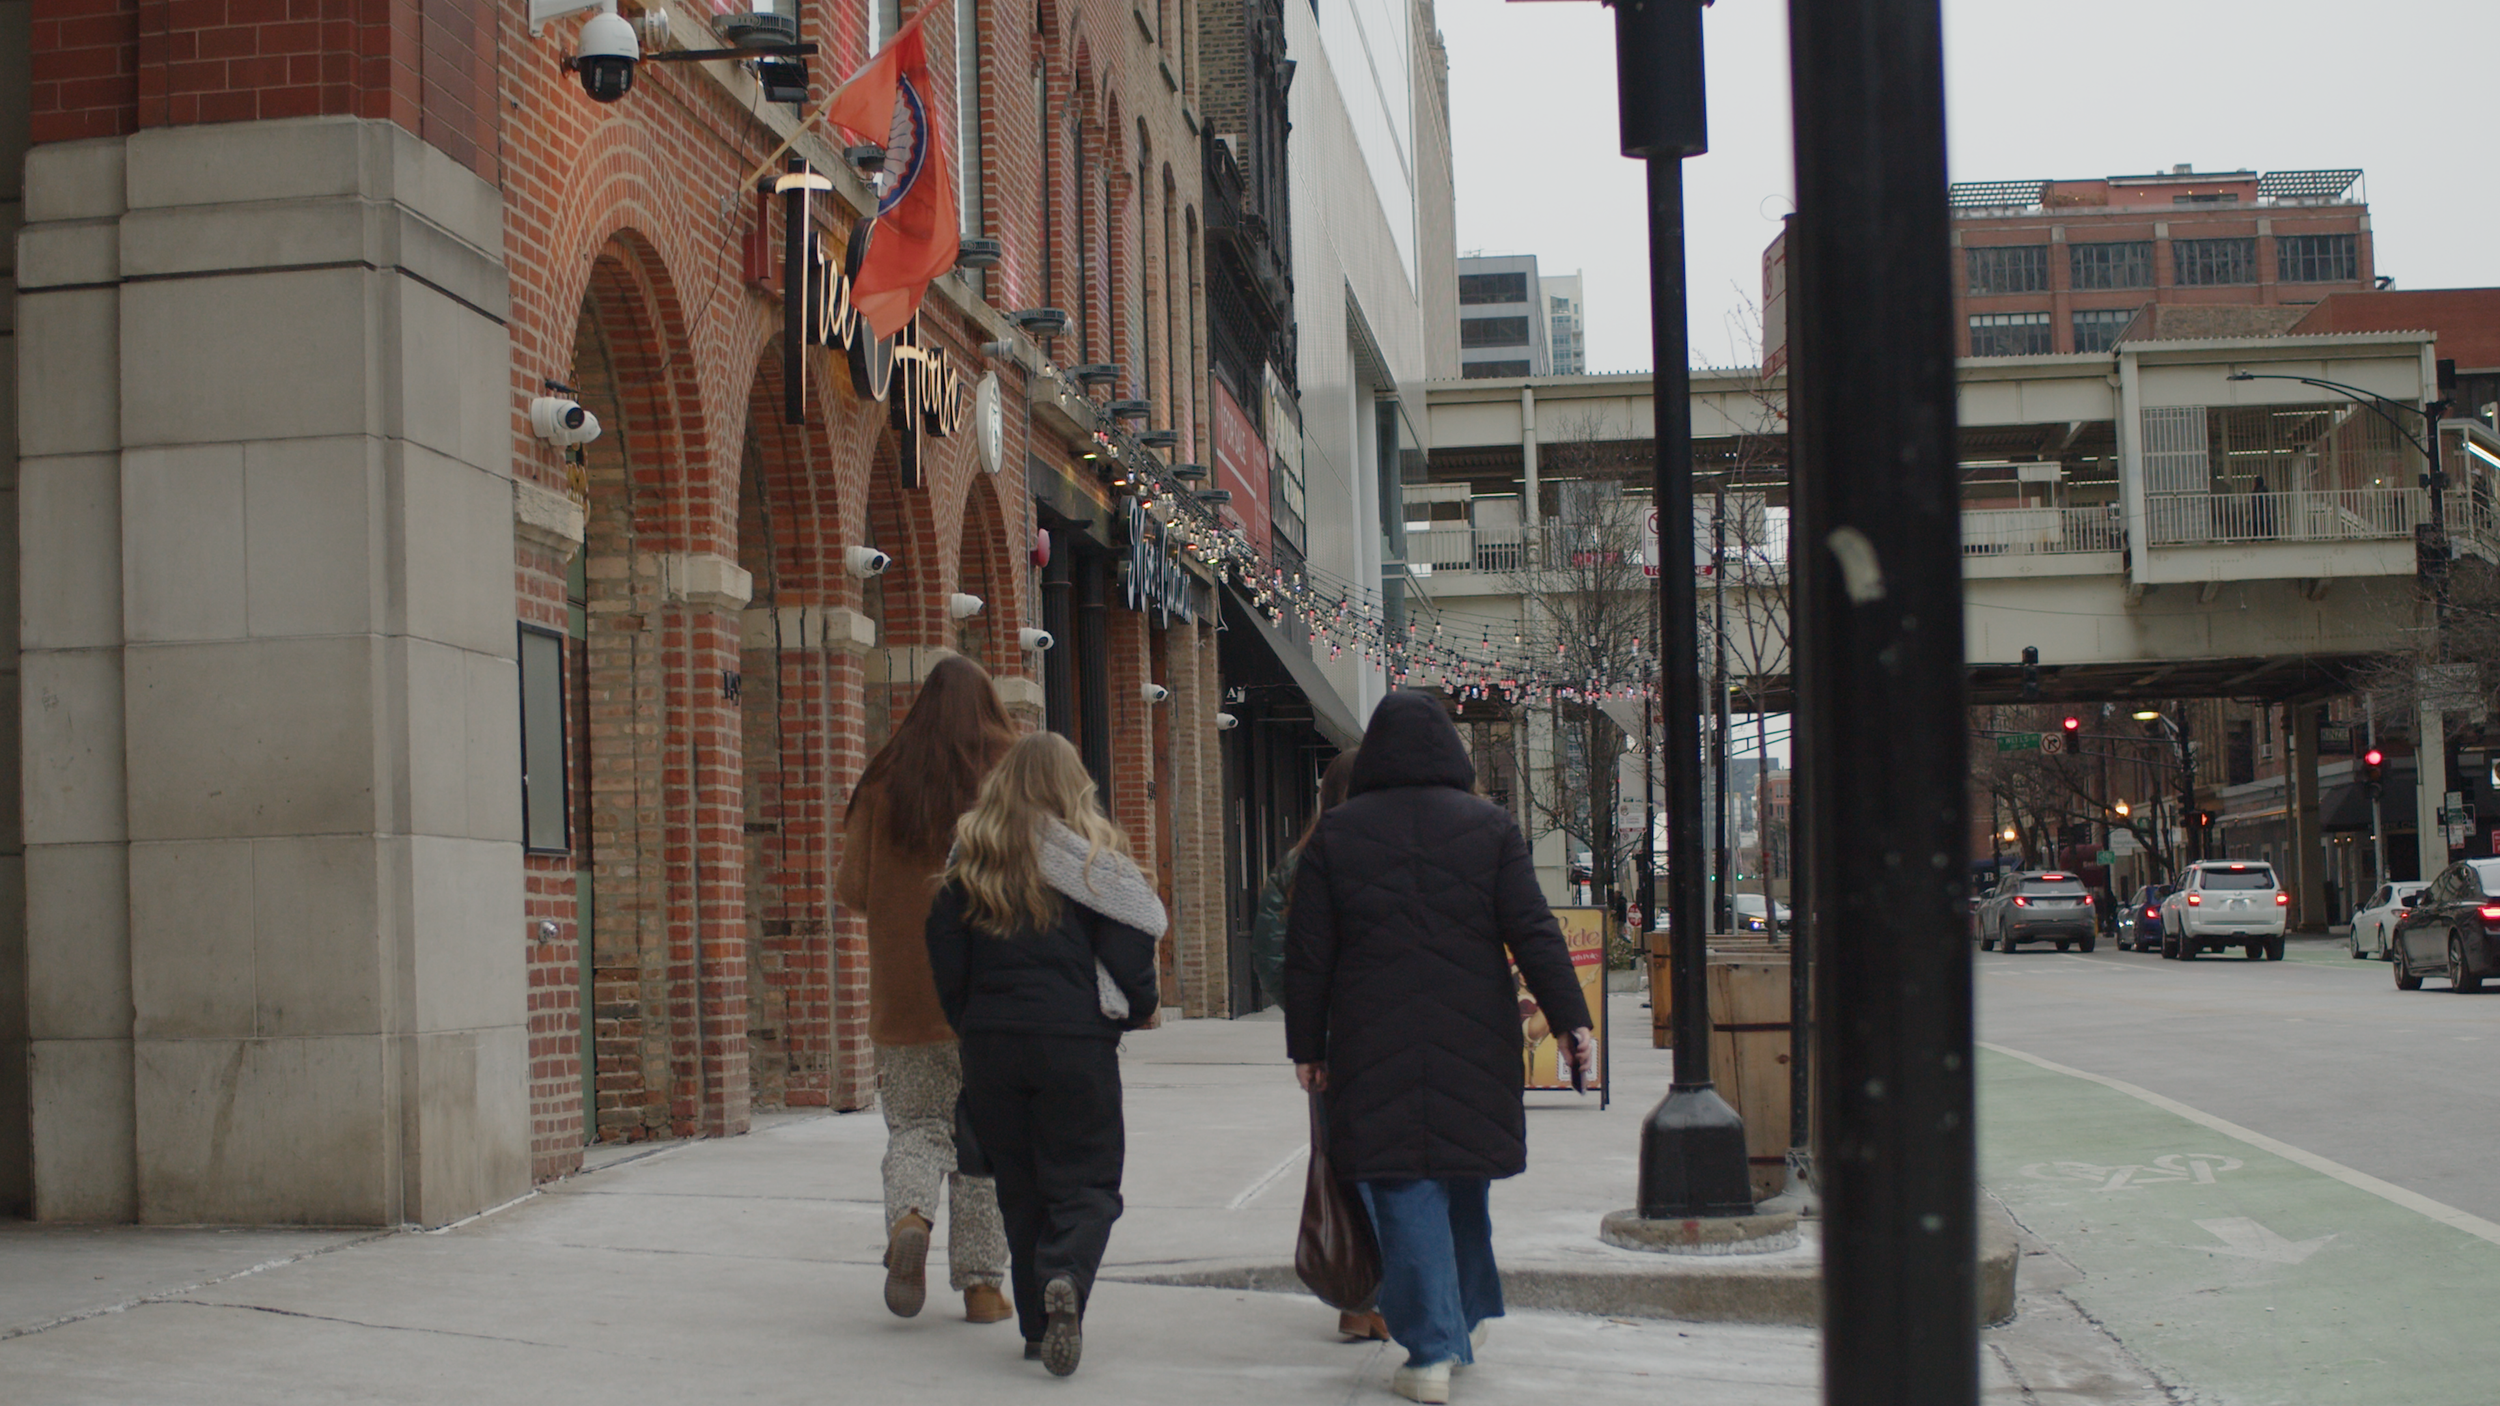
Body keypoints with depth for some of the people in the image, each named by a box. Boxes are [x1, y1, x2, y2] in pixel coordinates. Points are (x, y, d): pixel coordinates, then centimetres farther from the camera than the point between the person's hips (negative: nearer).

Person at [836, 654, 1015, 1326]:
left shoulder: (885, 781, 2)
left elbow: (853, 888, -1)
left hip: (906, 991, 1)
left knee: (916, 1122, 12)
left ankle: (909, 1215, -17)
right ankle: (981, 1283, 7)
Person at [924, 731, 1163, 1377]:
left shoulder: (969, 860, 4)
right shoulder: (1093, 856, -4)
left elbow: (946, 959, 5)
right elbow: (1128, 945, -6)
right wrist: (1136, 1009, 11)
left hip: (990, 1041, 3)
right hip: (1076, 1040, -3)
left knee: (1020, 1186, 13)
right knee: (1085, 1182, 3)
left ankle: (1038, 1324, 11)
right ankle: (1065, 1280, -25)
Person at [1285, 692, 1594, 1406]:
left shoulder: (1336, 834, 1)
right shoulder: (1490, 825, 2)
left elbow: (1307, 953, 2)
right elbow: (1534, 933, -2)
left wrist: (1307, 1046, 8)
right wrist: (1572, 1021, 0)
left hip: (1374, 1048, -2)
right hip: (1475, 1043, 2)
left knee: (1402, 1193, 0)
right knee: (1463, 1178, 19)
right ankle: (1468, 1318, 29)